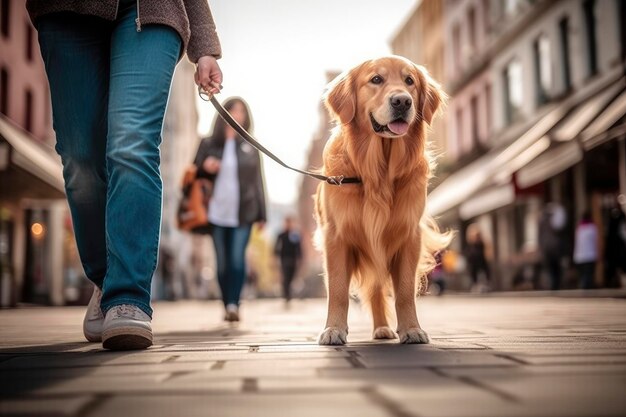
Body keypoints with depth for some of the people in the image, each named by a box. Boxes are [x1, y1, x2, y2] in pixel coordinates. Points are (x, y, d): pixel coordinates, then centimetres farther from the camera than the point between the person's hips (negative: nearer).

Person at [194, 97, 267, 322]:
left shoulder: (249, 147, 11)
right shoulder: (208, 144, 9)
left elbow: (257, 181, 11)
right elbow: (195, 174, 14)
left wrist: (261, 214, 7)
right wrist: (204, 167, -10)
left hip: (243, 213, -1)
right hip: (217, 211, 1)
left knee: (237, 258, -14)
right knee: (222, 262, 4)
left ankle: (233, 305, -18)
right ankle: (227, 306, 13)